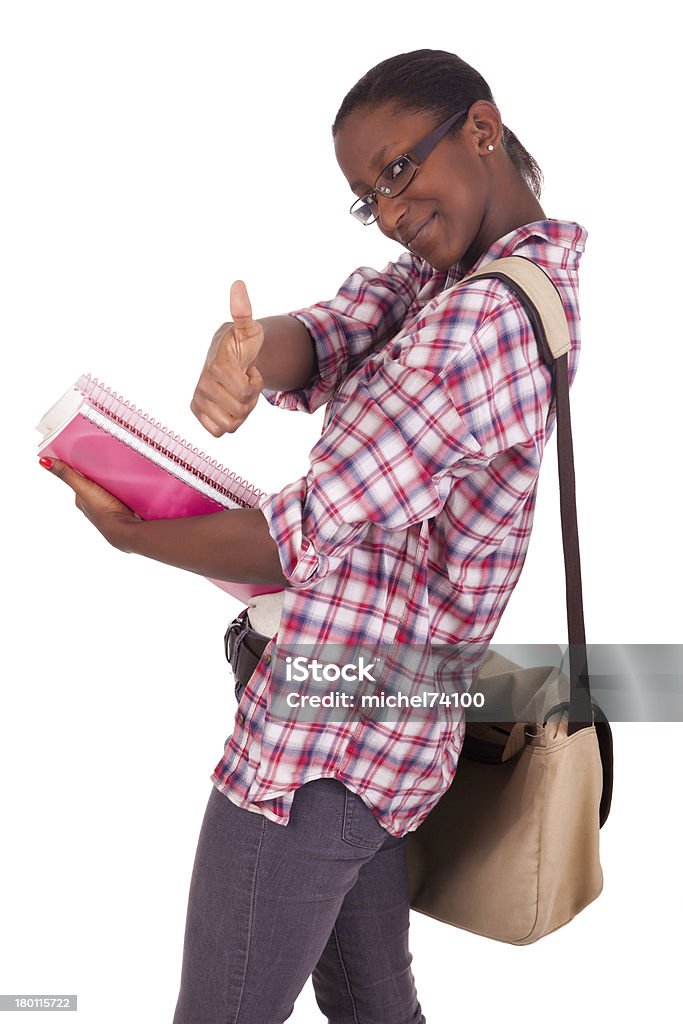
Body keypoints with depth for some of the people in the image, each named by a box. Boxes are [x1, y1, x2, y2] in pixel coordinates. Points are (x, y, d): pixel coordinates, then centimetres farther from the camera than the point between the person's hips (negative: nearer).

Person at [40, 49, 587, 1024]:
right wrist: (249, 356, -32)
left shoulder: (484, 317, -22)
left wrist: (123, 531, -6)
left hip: (317, 746, -9)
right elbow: (330, 334, -8)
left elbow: (294, 543, -21)